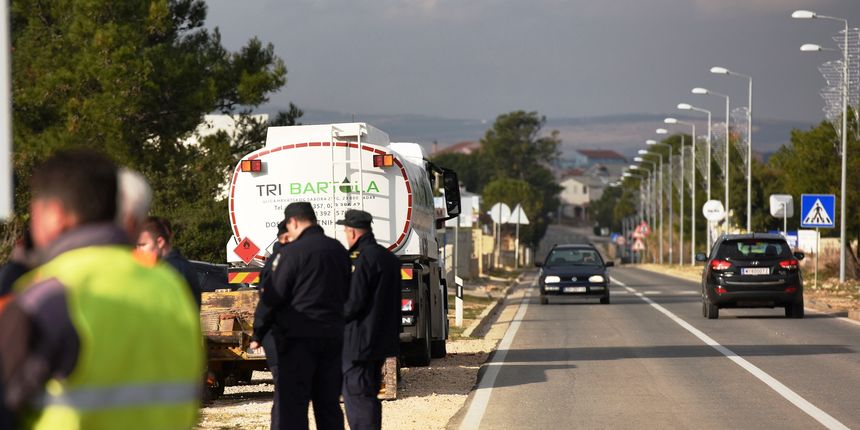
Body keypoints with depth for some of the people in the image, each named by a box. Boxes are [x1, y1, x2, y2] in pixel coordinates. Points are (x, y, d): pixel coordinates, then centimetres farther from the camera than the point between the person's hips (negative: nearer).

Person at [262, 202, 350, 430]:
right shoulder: (338, 249, 7)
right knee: (329, 403, 13)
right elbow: (346, 292, 15)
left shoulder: (292, 252, -14)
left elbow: (273, 297, -13)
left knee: (293, 404, -3)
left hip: (299, 336, -6)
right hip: (333, 334, 6)